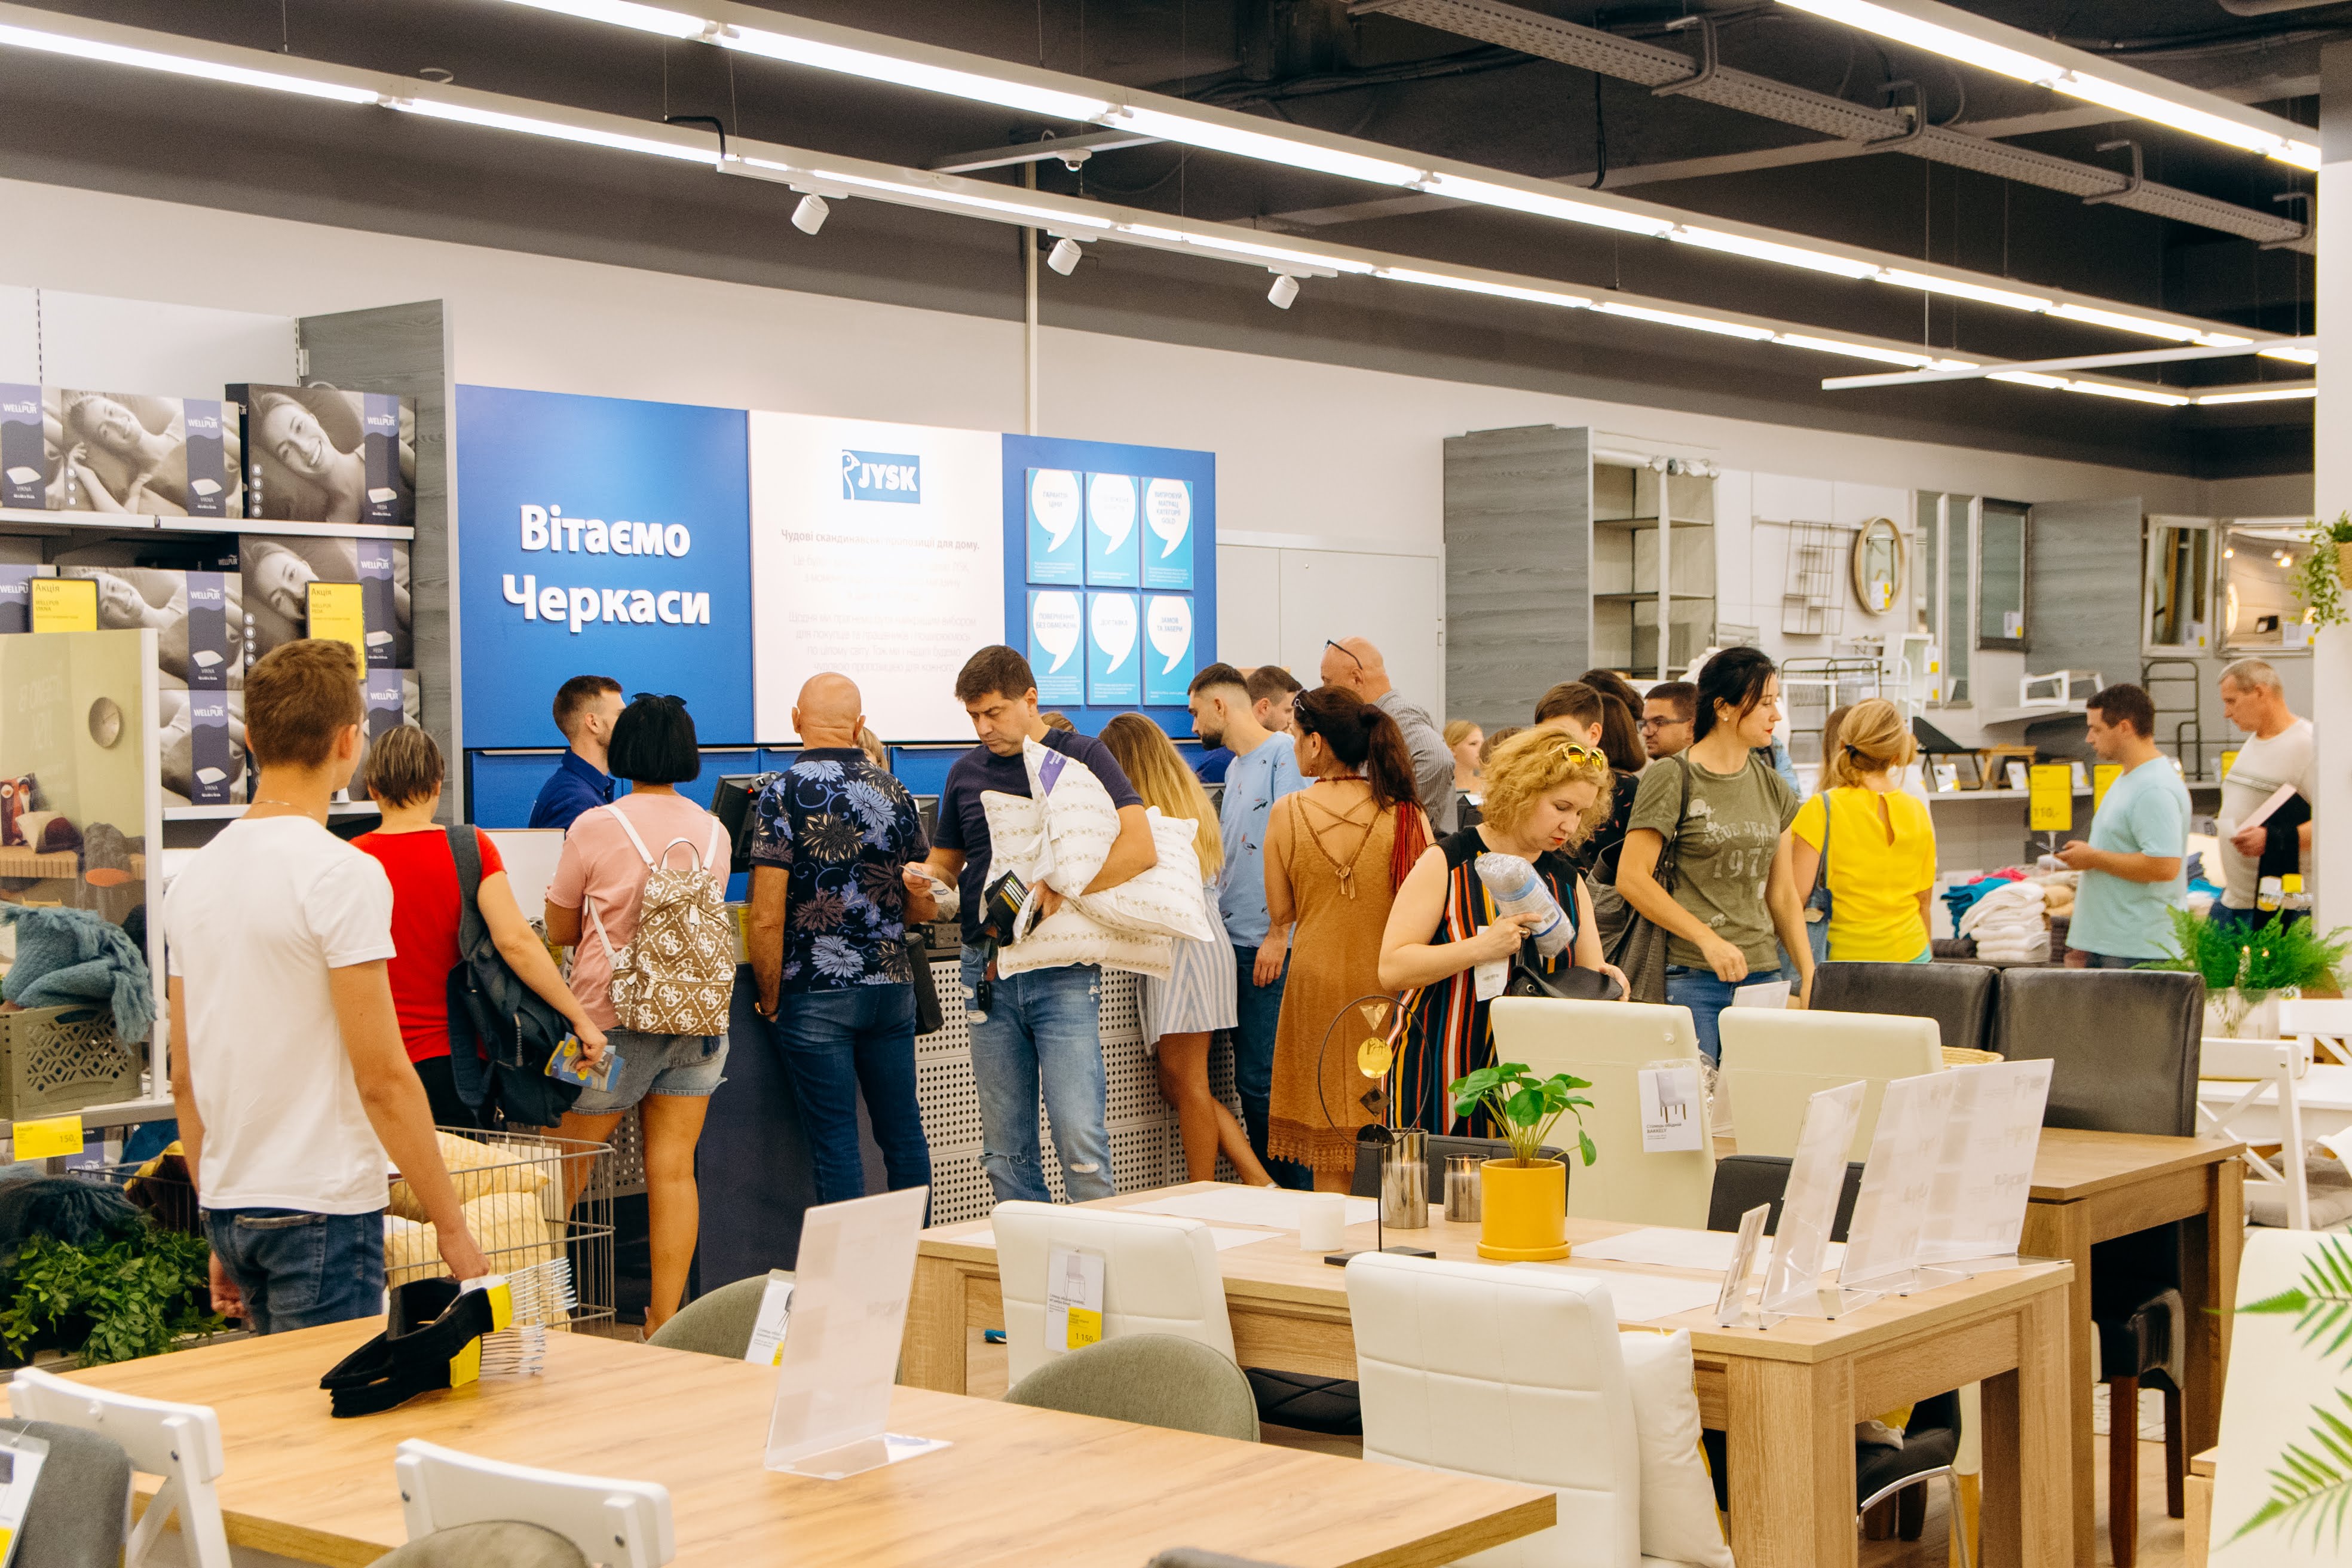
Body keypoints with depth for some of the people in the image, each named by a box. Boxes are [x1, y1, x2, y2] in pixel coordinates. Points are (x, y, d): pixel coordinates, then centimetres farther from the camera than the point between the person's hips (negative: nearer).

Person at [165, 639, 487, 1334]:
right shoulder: (342, 873, -14)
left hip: (229, 1206, 8)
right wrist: (453, 1226, -9)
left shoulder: (195, 874, 9)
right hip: (321, 1206, -8)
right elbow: (382, 1077, -17)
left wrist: (220, 1236, 20)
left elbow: (184, 1080, 13)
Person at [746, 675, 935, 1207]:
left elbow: (767, 919, -14)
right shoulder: (895, 793, 5)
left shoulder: (782, 796, -10)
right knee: (903, 1133, 11)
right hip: (892, 987, 5)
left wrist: (770, 1003, -4)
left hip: (817, 996, -4)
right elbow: (923, 907, 12)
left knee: (835, 1141, 0)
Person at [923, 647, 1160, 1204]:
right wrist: (925, 881, -3)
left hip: (1062, 974, -4)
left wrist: (1059, 891, -21)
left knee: (1080, 1138, -11)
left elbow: (1140, 850, -12)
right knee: (1006, 1151, 6)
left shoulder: (1082, 756, -2)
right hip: (988, 975, 5)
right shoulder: (965, 773, 13)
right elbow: (946, 862, 21)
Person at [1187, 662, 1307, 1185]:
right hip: (1234, 940, 9)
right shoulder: (1236, 767, 20)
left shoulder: (1284, 753, -9)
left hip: (1268, 945, -9)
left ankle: (1303, 1196, -3)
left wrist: (1278, 935, -19)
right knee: (1250, 1079, 9)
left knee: (1261, 1080, -10)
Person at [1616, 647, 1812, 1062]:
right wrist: (1708, 938, -16)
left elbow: (1783, 893, 17)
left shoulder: (1772, 787, 13)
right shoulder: (1673, 779, -5)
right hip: (1692, 979, -5)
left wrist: (1809, 980, 8)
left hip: (1763, 975, 5)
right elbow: (1632, 878, -11)